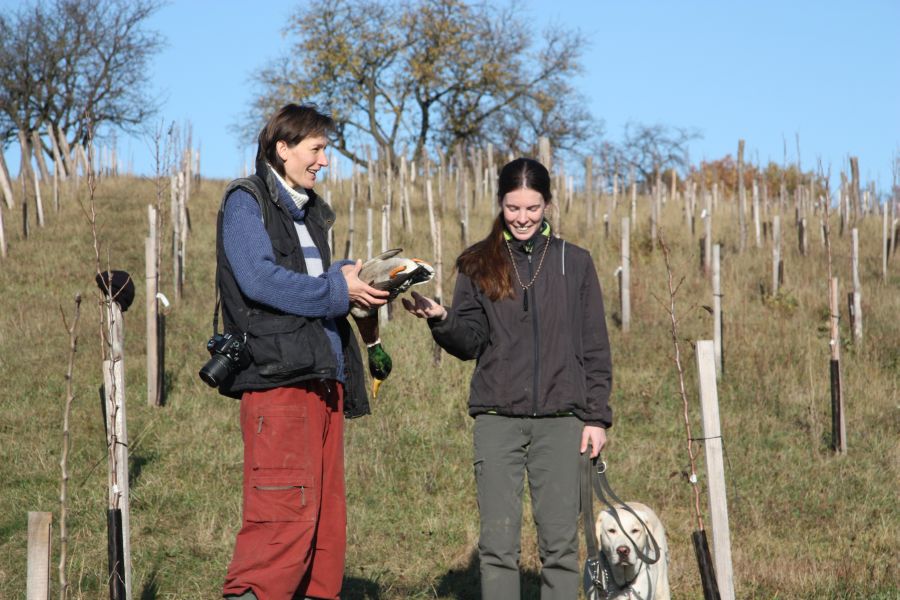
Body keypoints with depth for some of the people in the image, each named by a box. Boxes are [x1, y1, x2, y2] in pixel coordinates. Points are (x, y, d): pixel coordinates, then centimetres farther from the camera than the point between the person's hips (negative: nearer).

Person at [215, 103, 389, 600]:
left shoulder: (309, 211, 24)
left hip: (322, 376, 9)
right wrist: (336, 290, -13)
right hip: (276, 373, -9)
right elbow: (258, 279, -17)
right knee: (288, 504, -16)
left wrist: (356, 284, 9)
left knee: (326, 512, 7)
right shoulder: (246, 201, -3)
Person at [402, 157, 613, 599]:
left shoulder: (575, 263, 8)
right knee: (498, 540, -2)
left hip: (560, 419, 0)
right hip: (497, 418, 0)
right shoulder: (478, 265, 8)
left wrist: (597, 417, 2)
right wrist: (441, 320, -18)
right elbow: (469, 342, 2)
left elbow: (594, 347, 8)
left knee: (560, 541, 0)